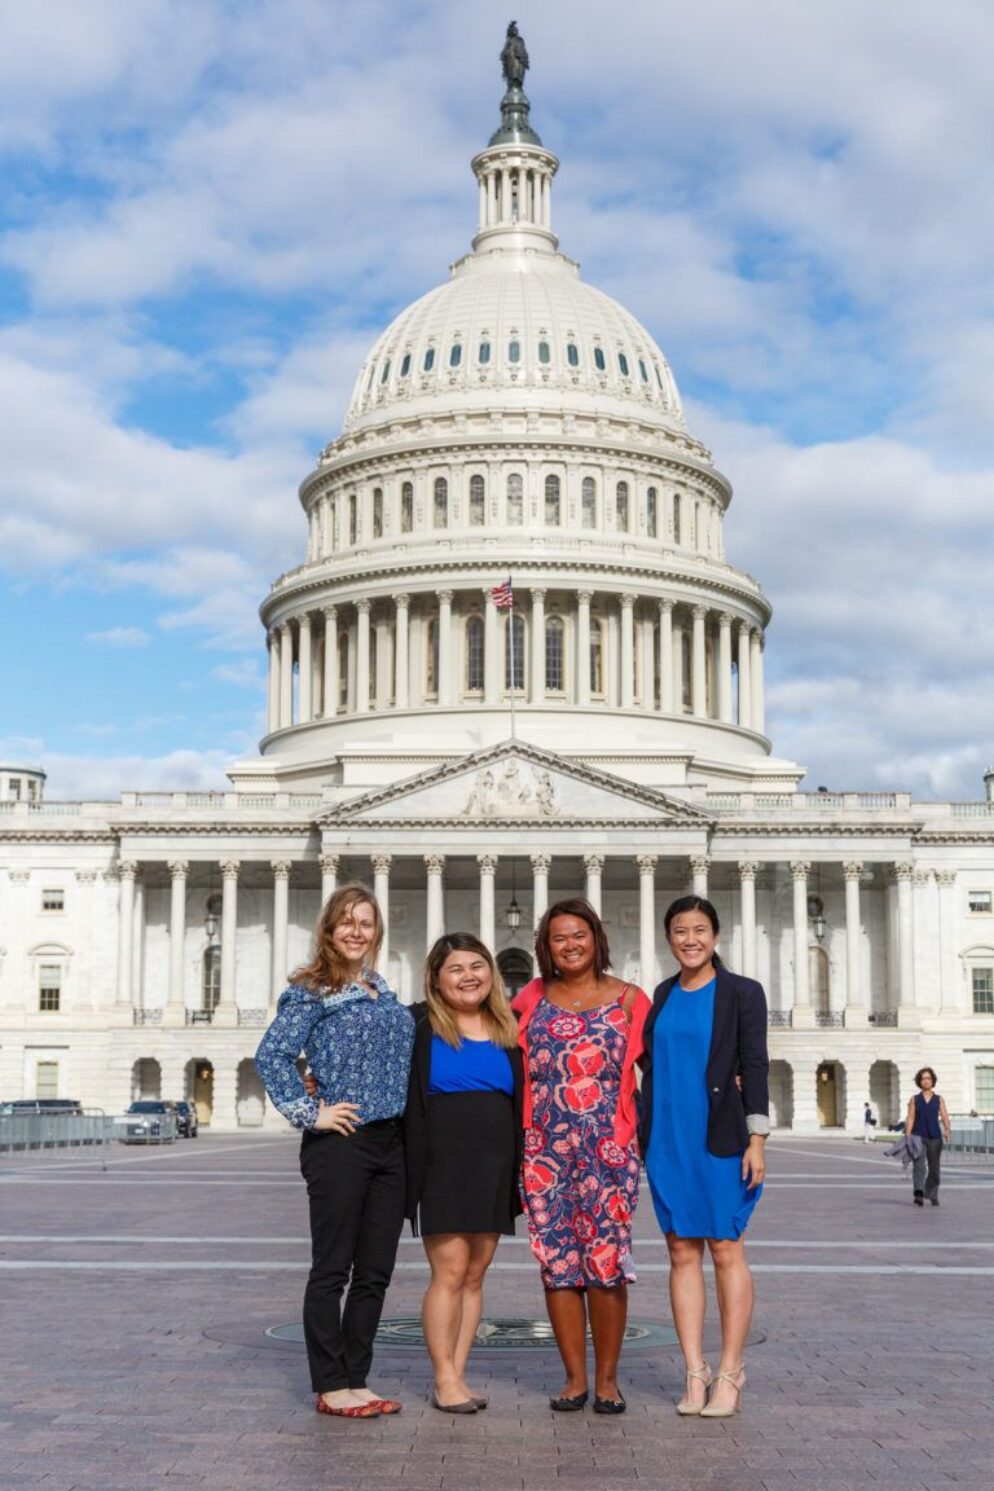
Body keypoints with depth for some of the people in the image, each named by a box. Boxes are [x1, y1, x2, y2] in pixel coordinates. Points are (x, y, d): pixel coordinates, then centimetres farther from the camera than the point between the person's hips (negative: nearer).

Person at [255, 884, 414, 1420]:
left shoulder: (383, 991, 15)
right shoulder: (312, 991, -5)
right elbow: (272, 1055, -14)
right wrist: (309, 1113, -14)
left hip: (390, 1143, 7)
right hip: (339, 1142, -7)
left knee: (374, 1273, 10)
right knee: (332, 1269, 1)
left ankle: (356, 1381, 19)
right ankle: (330, 1387, 10)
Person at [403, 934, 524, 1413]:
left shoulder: (509, 1030, 11)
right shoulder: (419, 1026, -1)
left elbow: (525, 1102, 16)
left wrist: (522, 1171, 10)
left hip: (494, 1170, 4)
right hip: (441, 1167, -4)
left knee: (474, 1276, 7)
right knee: (450, 1272, -8)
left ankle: (457, 1375, 14)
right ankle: (444, 1380, 1)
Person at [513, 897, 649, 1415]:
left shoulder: (626, 999, 6)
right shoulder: (532, 999, 12)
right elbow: (516, 1067, 17)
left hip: (609, 1149, -2)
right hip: (545, 1150, 2)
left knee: (606, 1260, -3)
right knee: (557, 1261, 3)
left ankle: (607, 1378, 9)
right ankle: (574, 1376, 13)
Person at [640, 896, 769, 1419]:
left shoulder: (742, 993, -1)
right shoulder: (663, 996, 12)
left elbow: (755, 1067, -4)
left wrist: (756, 1140, -10)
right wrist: (640, 1139, 12)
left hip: (720, 1139, -4)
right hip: (666, 1138, 4)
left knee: (725, 1251, 0)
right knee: (682, 1252, 4)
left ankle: (729, 1372, 8)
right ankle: (695, 1372, 9)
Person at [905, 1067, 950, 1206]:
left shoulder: (938, 1099, 9)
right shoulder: (914, 1099, 8)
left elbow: (944, 1117, -2)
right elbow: (910, 1119, 3)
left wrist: (946, 1130, -21)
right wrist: (908, 1136, -7)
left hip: (935, 1137, 1)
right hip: (918, 1136, -1)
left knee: (934, 1168, 8)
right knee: (919, 1165, -18)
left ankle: (932, 1196, 23)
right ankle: (919, 1194, -30)